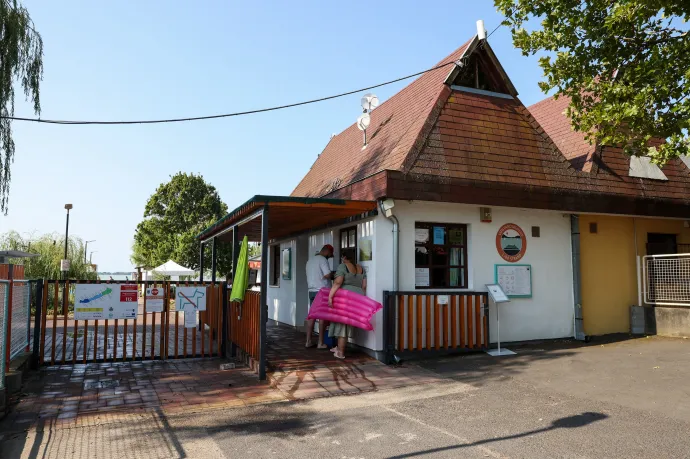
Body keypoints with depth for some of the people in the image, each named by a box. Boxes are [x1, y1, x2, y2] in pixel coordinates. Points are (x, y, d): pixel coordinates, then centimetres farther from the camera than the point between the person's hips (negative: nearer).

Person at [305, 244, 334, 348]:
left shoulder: (310, 260, 17)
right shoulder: (322, 259, -11)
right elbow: (328, 275, -19)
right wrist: (334, 275, 1)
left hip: (312, 291, 8)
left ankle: (308, 341, 11)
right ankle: (321, 343, 1)